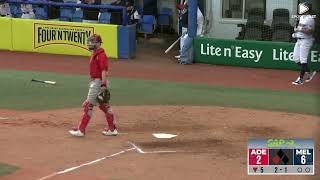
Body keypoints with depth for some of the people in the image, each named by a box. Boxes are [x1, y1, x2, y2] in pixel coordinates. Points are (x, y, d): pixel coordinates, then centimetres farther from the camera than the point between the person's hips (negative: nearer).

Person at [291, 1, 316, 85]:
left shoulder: (310, 19, -13)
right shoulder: (301, 17, 15)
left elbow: (311, 31, -20)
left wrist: (300, 30, -26)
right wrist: (295, 33, 11)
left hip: (306, 40, -10)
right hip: (299, 40, 10)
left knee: (303, 60, -7)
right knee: (296, 59, 9)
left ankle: (301, 78, -1)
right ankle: (309, 72, 21)